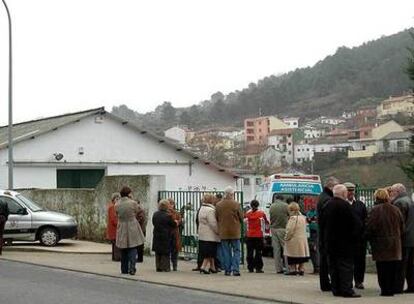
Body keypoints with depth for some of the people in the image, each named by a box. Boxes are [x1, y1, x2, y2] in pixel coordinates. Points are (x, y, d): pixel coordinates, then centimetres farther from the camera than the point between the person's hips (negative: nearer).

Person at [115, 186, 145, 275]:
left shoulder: (117, 204, -3)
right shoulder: (133, 203, -12)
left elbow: (117, 215, 6)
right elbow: (137, 213, 1)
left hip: (121, 228, 3)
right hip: (132, 227, -3)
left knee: (123, 250, 14)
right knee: (133, 249, 3)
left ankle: (124, 269, 18)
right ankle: (132, 268, -9)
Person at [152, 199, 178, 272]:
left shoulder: (155, 214, 1)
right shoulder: (167, 216, -17)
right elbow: (174, 225, -6)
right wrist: (176, 222, 15)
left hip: (156, 236, 5)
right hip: (166, 236, -5)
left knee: (158, 253, 12)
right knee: (165, 252, 2)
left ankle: (158, 267, 14)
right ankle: (165, 267, 3)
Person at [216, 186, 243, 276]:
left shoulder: (218, 205, -3)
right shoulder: (236, 204, -11)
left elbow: (216, 218, 5)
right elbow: (241, 217, -3)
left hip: (223, 232, 3)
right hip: (235, 231, -3)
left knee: (226, 252, 10)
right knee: (236, 251, 5)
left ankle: (227, 270, 11)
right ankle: (235, 269, -4)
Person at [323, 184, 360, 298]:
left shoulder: (328, 205, 6)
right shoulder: (345, 205, -15)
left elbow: (323, 223, 11)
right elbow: (353, 224, -14)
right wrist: (354, 236, -1)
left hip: (330, 241, 7)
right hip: (344, 241, -7)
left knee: (333, 266, 11)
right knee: (346, 266, -4)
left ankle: (336, 289, 13)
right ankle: (346, 290, -7)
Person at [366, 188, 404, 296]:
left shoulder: (376, 210, -12)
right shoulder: (395, 209, 4)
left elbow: (370, 227, -13)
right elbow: (402, 227, 8)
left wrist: (369, 238, 4)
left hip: (381, 244, -5)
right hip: (395, 243, 5)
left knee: (382, 269, 1)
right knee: (392, 268, 11)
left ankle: (385, 289, 1)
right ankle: (391, 289, 14)